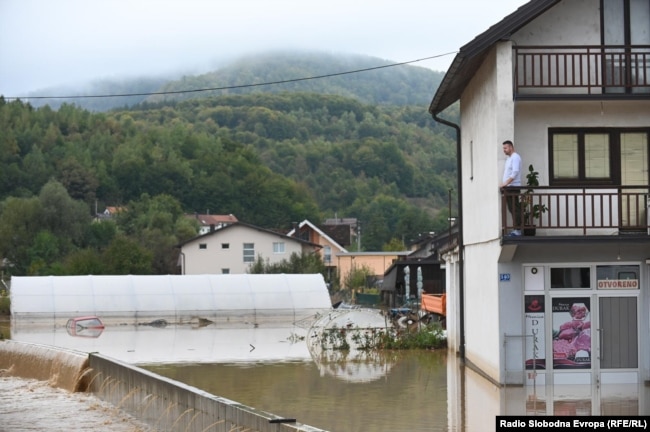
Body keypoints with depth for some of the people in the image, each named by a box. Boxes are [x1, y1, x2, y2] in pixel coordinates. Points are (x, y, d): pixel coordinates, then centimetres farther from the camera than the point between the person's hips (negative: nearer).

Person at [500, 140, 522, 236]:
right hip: (509, 188, 10)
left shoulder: (515, 157, -10)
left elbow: (515, 172, -20)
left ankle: (517, 230, -9)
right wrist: (503, 183, 14)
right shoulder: (509, 158, 20)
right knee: (512, 209, 9)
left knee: (515, 209, -9)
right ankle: (516, 229, 12)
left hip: (513, 187, -10)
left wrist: (506, 183, -23)